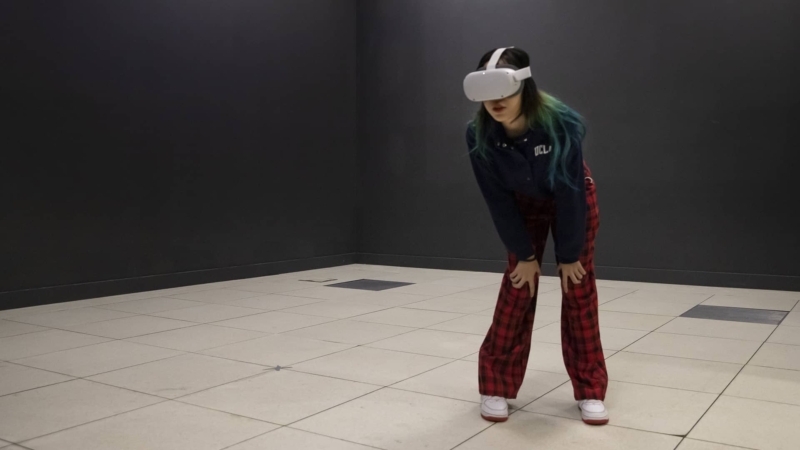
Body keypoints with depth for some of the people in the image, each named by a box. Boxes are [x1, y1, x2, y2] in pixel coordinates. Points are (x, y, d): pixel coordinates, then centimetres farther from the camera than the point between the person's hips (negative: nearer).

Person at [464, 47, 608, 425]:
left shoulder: (559, 122, -36)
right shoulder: (479, 134, -29)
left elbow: (569, 191, -27)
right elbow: (498, 200, -18)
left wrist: (569, 254, -19)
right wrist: (524, 253, -13)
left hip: (573, 200, -1)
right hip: (524, 204, 1)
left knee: (578, 289, -1)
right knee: (517, 287, -2)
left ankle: (590, 390, 11)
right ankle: (495, 385, 9)